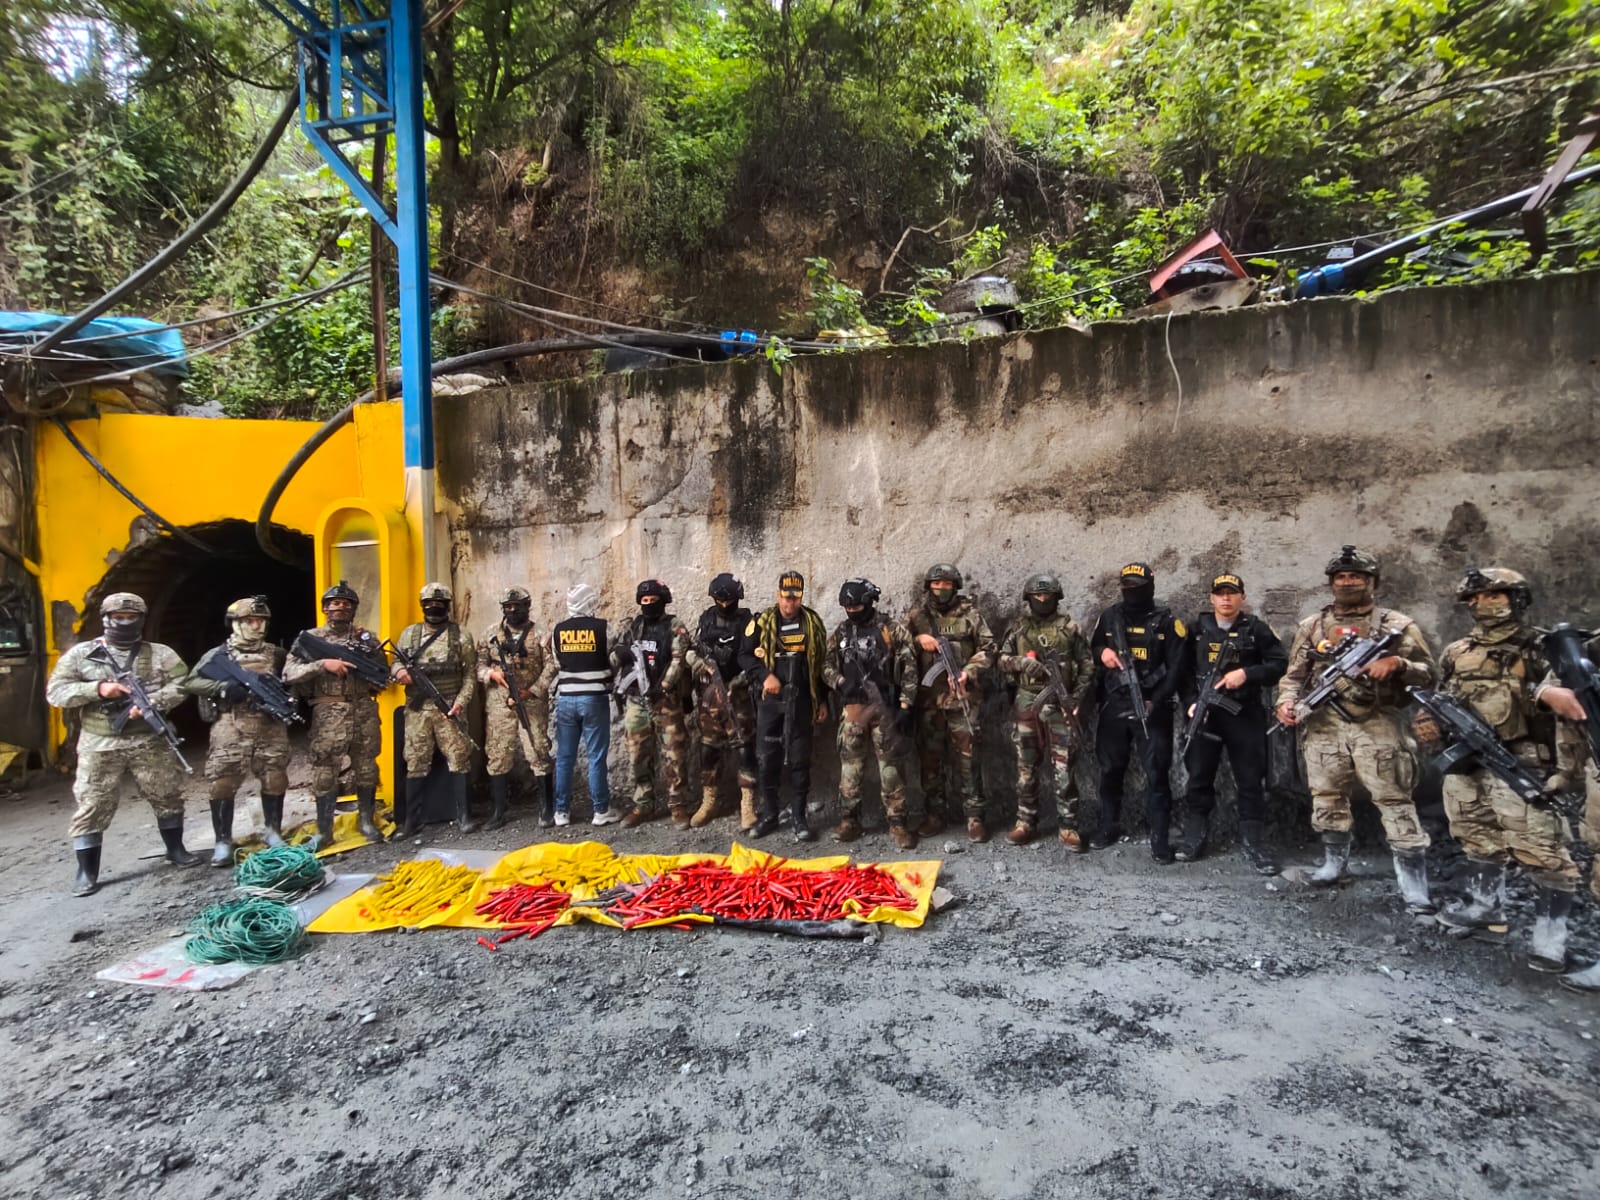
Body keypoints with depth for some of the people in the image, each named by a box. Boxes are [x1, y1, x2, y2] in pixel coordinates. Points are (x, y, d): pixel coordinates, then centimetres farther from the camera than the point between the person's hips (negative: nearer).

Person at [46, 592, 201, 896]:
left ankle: (176, 850, 26)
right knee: (92, 807, 1)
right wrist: (97, 688, -17)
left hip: (150, 743, 1)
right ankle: (87, 872, 12)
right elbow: (55, 692, -1)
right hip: (99, 746, -1)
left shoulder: (160, 653, 3)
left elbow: (182, 685, -5)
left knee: (167, 797, 8)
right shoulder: (80, 654, 4)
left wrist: (150, 702, -21)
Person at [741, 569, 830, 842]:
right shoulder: (762, 621, 1)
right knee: (770, 759, 6)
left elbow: (821, 663, 11)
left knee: (800, 760, 2)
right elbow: (745, 655, 2)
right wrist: (764, 675, -15)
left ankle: (798, 818, 12)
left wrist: (823, 701, 10)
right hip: (770, 700, 0)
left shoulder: (813, 622, 6)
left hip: (801, 701, 1)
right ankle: (769, 815, 20)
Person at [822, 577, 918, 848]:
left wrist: (905, 707, -9)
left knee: (890, 767, 2)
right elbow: (827, 666, 13)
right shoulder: (841, 632, 9)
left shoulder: (892, 630, -3)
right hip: (852, 708, 3)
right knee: (850, 766, 7)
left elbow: (909, 670, -4)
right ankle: (849, 820, 19)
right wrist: (841, 683, -8)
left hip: (885, 708, -3)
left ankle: (897, 823, 11)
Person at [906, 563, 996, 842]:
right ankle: (934, 815, 19)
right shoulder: (916, 614, 8)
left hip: (962, 698, -2)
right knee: (930, 758, 8)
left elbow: (987, 648, 1)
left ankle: (974, 816, 8)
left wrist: (968, 673, -13)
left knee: (967, 758, 0)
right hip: (927, 699, 2)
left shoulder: (969, 613, 3)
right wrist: (918, 639, -11)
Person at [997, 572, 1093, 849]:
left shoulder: (1069, 627, 2)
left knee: (1063, 768, -2)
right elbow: (1002, 660, 7)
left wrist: (1077, 697, -7)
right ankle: (1026, 821, 19)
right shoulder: (1019, 627, 8)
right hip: (1026, 704, 2)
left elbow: (1087, 667, 4)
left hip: (1059, 705, -2)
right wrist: (1023, 661, -14)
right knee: (1026, 767, 9)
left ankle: (1067, 826, 8)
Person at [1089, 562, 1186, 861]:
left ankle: (1160, 839, 6)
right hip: (1113, 706, 3)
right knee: (1110, 770, 12)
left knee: (1156, 774, -2)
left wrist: (1156, 702, -15)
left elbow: (1176, 668, -5)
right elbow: (1091, 648, 18)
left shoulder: (1166, 621, -1)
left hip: (1151, 708, -3)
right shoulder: (1109, 617, 8)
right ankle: (1109, 828, 27)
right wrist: (1102, 652, -6)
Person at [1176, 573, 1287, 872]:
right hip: (1205, 713, 1)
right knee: (1199, 778, 7)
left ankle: (1252, 843, 11)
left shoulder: (1256, 629, 3)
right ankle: (1193, 839, 16)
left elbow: (1280, 663, -1)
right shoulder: (1197, 629, 7)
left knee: (1251, 780, 2)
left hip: (1245, 714, -1)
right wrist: (1190, 702, -7)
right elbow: (1183, 669, 6)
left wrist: (1246, 673, -15)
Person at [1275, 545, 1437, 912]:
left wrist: (1397, 664, -17)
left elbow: (1428, 672, 3)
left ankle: (1414, 883, 2)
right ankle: (1334, 861, 29)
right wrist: (1287, 702, -5)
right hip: (1323, 725, 3)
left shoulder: (1397, 625, 4)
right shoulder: (1312, 626, 11)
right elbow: (1294, 674, 13)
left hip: (1375, 726, -3)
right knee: (1327, 798, 12)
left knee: (1394, 802, -4)